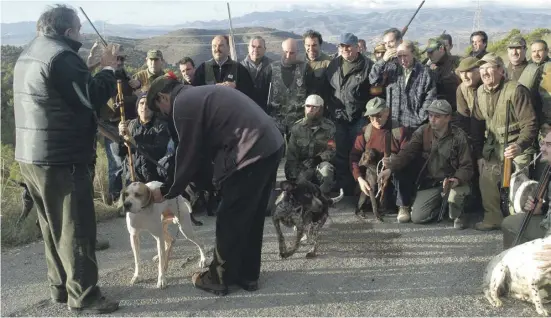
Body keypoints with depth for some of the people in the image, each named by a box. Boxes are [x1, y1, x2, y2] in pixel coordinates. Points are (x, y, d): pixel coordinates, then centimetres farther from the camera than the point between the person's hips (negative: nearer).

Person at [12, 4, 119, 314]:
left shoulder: (29, 54, 17)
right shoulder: (61, 56, -17)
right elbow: (92, 97, -15)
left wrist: (99, 69, 13)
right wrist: (109, 69, -2)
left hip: (31, 155, 10)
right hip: (61, 159, -10)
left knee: (53, 226, 18)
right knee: (76, 227, -2)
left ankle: (60, 286, 28)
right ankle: (83, 294, 6)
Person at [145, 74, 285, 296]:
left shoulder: (183, 103, -4)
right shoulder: (201, 94, 25)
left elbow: (189, 153, -2)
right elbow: (203, 148, 25)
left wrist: (169, 191, 12)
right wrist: (171, 186, 26)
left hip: (249, 153, -10)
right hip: (271, 145, 10)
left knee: (229, 219, 5)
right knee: (251, 217, 19)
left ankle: (218, 279, 19)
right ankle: (247, 275, 30)